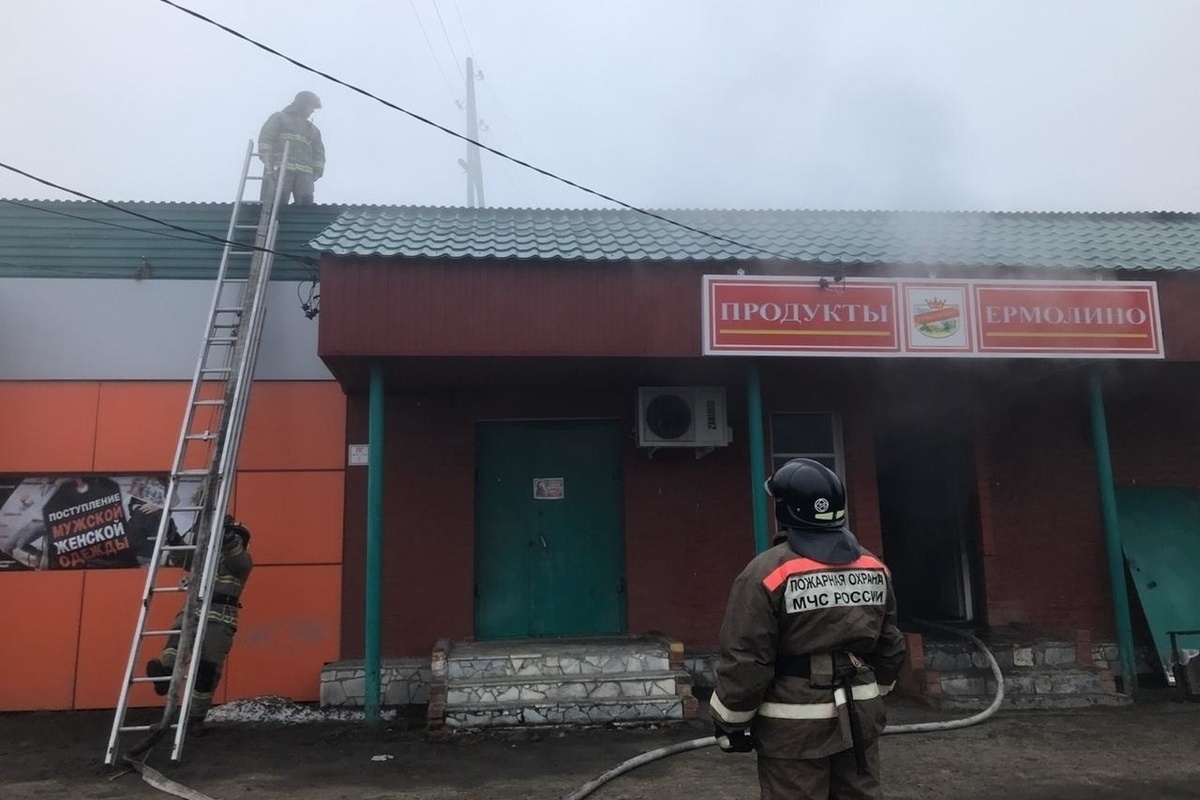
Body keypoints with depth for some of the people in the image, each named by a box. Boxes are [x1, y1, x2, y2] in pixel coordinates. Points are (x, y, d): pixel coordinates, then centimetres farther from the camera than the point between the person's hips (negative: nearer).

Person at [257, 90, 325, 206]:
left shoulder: (313, 129, 32)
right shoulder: (278, 118, 16)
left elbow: (319, 152, 25)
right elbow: (265, 139, 4)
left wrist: (317, 170, 7)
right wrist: (267, 162, -10)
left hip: (305, 174, 4)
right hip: (280, 169, -4)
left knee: (306, 204, -13)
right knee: (278, 202, -17)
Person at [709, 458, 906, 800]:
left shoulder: (768, 572, -17)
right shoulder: (874, 567, 4)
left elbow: (745, 660, -16)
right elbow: (890, 647, 12)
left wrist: (731, 722, -4)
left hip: (795, 726, -6)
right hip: (860, 715, 6)